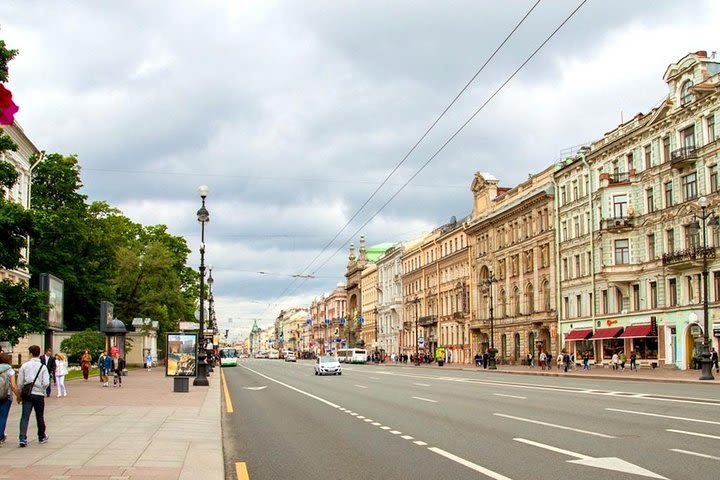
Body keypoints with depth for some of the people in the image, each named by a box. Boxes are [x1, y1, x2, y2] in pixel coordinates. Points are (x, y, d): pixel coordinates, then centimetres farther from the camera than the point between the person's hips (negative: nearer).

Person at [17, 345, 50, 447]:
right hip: (39, 394, 0)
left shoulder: (24, 366, -1)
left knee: (25, 416, -2)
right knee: (40, 417, 14)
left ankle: (22, 438, -14)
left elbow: (20, 383, 2)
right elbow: (46, 383, -11)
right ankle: (42, 437, 29)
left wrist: (19, 395, 13)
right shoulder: (43, 367, -5)